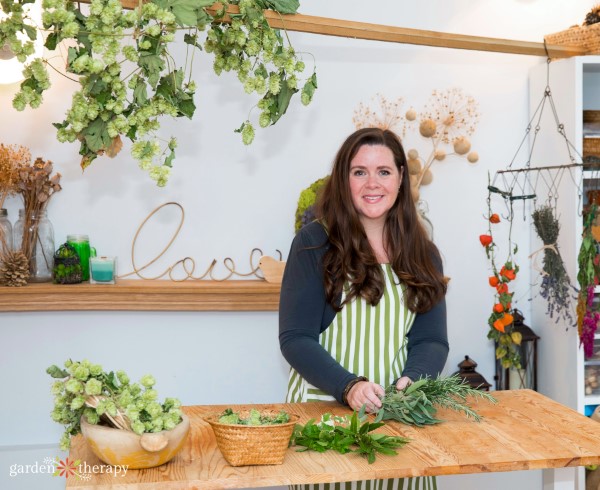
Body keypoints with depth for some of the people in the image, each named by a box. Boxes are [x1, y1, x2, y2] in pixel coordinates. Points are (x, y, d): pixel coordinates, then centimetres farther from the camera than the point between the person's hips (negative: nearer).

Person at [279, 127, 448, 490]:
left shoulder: (423, 254, 5)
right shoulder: (314, 243, -7)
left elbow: (432, 340, 2)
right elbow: (295, 338, -10)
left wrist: (410, 381, -18)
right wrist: (349, 387, -24)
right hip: (325, 405, -3)